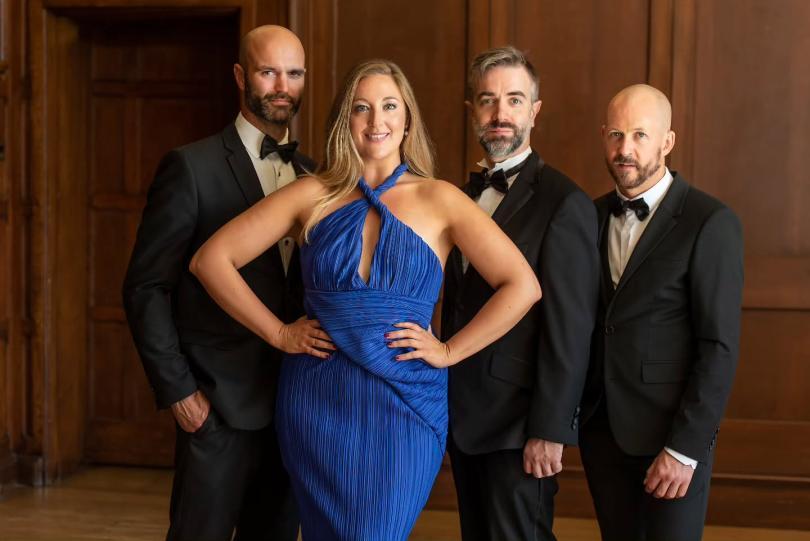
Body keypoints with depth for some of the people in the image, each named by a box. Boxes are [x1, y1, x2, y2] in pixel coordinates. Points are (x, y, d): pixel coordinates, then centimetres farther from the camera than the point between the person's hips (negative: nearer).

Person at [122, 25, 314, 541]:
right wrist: (178, 391, -11)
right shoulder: (192, 166, -6)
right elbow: (145, 287, -7)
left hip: (293, 401, 5)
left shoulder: (312, 173, 10)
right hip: (220, 404, -5)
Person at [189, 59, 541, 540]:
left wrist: (449, 351, -6)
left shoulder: (439, 200, -1)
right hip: (317, 400, 2)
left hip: (404, 405, -2)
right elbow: (211, 260, 4)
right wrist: (278, 333, 0)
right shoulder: (313, 195, 3)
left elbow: (522, 286, -6)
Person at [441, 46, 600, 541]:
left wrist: (550, 430, -17)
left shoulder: (566, 203, -12)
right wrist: (445, 403, 12)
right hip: (464, 417, 7)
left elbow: (569, 329, -15)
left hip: (520, 425, -7)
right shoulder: (465, 195, 11)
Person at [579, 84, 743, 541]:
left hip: (673, 433, -5)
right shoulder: (594, 216, 6)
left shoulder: (710, 223, -11)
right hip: (601, 430, 5)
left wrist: (684, 449, -16)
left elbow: (720, 347, -13)